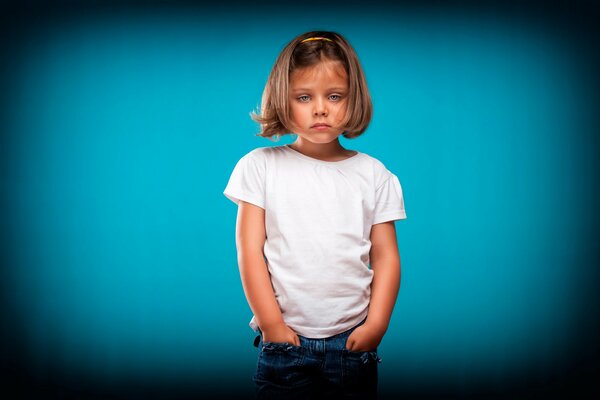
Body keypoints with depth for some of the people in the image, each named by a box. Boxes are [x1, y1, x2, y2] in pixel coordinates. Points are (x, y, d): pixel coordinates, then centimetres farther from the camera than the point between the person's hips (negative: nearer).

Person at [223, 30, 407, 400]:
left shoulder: (374, 174, 4)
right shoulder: (260, 166, -1)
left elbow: (386, 257, 3)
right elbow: (250, 251, -4)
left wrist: (376, 326, -5)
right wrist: (271, 324, -8)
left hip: (353, 342, 1)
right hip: (284, 342, -1)